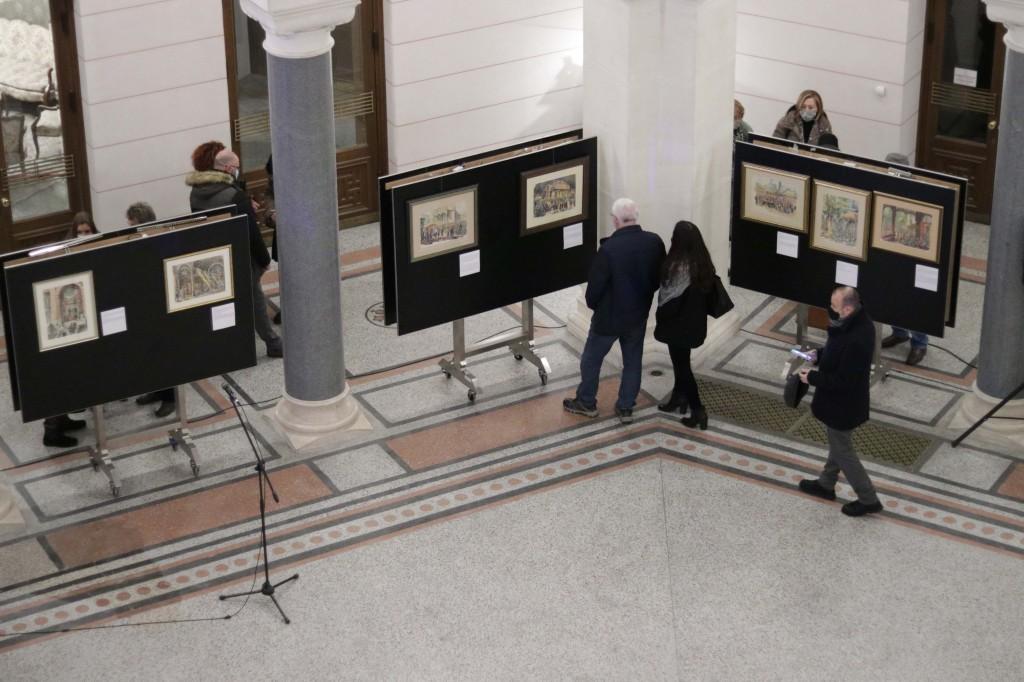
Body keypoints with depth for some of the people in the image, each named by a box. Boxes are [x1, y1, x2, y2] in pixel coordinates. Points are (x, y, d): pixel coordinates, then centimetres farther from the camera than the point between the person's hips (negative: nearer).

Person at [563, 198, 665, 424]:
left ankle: (586, 402, 31)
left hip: (609, 316, -4)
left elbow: (595, 284, -18)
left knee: (591, 359, 17)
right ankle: (626, 407, 27)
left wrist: (593, 305, 3)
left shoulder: (609, 249, -28)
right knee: (632, 361, 19)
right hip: (638, 314, 4)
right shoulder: (655, 242, -12)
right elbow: (659, 278, 1)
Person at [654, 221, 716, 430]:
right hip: (695, 322, 8)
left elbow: (671, 298, -20)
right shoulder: (703, 262, -1)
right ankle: (678, 398, 36)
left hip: (679, 324, -8)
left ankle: (698, 410, 2)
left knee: (682, 365, 3)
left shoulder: (680, 265, -25)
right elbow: (708, 291, 7)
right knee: (681, 361, 23)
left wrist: (660, 315, -2)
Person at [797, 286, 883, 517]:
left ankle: (868, 500, 25)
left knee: (842, 452, 11)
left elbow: (843, 381, -30)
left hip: (842, 405, -9)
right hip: (846, 399, 9)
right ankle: (826, 484, 48)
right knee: (837, 443, 27)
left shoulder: (855, 341, -38)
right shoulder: (859, 321, -8)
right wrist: (820, 355, 0)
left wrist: (813, 378, -20)